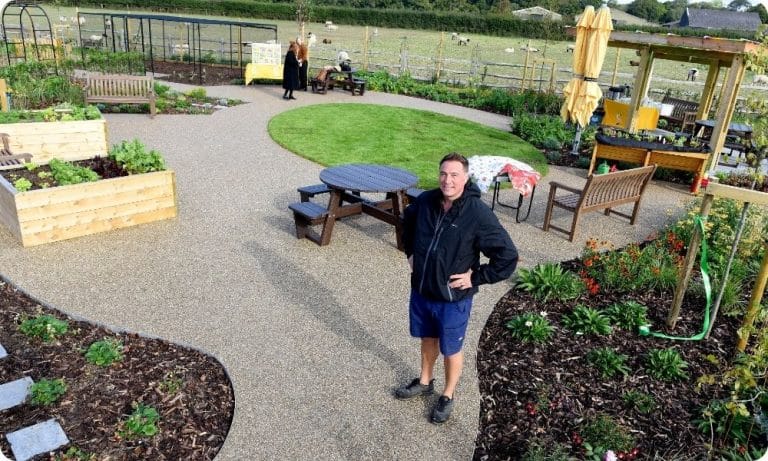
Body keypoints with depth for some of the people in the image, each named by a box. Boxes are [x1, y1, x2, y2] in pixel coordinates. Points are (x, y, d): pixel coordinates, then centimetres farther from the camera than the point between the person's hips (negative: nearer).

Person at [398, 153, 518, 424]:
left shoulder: (479, 214, -25)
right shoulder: (426, 201, -9)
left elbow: (508, 256, -20)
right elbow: (408, 221, 16)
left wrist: (476, 278, -17)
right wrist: (410, 252, 10)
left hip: (453, 299, -4)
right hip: (421, 290, 5)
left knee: (451, 350, 16)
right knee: (427, 339, 26)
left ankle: (448, 396, 40)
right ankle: (424, 382, 50)